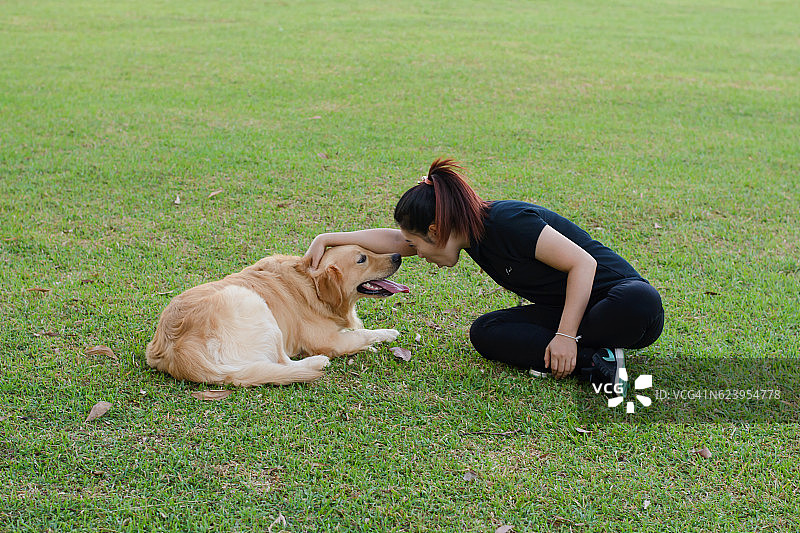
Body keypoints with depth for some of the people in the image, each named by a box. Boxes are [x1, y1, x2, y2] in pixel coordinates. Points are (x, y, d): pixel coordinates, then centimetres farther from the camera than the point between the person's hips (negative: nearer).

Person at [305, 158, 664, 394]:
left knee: (640, 303, -41)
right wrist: (327, 239, 3)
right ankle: (595, 362, -17)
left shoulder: (509, 223, -27)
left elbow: (583, 263, -27)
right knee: (484, 332, -13)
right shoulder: (471, 231, 0)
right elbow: (393, 240, 6)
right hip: (563, 309, 8)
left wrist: (564, 335, -28)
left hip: (616, 295, -8)